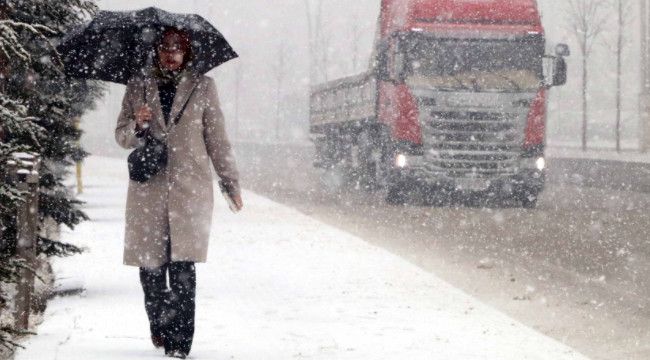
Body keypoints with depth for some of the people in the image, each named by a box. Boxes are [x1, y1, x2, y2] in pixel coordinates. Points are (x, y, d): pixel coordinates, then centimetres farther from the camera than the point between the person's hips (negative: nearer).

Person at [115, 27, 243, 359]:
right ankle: (159, 328, 22)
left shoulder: (202, 87, 9)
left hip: (190, 188, -2)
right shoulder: (137, 88, 12)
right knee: (150, 266, 2)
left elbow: (217, 139, 11)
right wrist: (138, 125, -10)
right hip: (148, 189, 2)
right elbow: (122, 137, 13)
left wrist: (231, 182, 10)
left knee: (183, 267, -11)